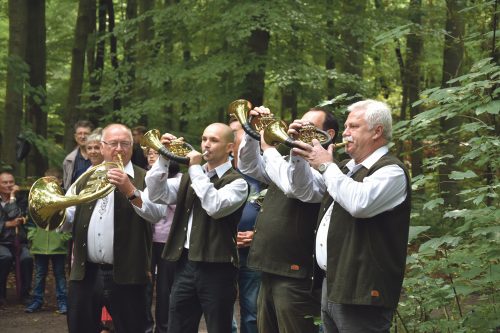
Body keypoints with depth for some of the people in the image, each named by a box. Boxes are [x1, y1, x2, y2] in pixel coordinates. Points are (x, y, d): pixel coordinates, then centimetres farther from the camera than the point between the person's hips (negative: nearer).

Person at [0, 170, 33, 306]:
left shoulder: (21, 199, 12)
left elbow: (14, 215, -8)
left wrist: (12, 196, -2)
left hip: (19, 241, 1)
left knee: (27, 258, -30)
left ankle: (25, 294, -13)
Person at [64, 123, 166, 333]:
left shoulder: (143, 179, -1)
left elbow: (156, 213, -18)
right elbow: (68, 218, 13)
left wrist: (130, 190, -31)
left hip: (125, 276, -4)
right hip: (85, 273, 4)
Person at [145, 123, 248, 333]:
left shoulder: (236, 182, -5)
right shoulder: (189, 177, 16)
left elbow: (215, 206, -22)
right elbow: (157, 194, 8)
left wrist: (196, 168, -16)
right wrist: (164, 157, -1)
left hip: (216, 268, -6)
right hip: (185, 264, 6)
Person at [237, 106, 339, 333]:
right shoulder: (293, 160, 17)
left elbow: (293, 185, -28)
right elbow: (249, 167, 20)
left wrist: (268, 148, -16)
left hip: (296, 274, -9)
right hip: (271, 269, 9)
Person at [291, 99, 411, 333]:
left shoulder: (391, 171, -12)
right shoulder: (346, 168, 17)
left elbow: (359, 203, -30)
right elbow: (304, 189, 26)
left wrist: (326, 166, -17)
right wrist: (299, 153, 9)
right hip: (332, 287, 9)